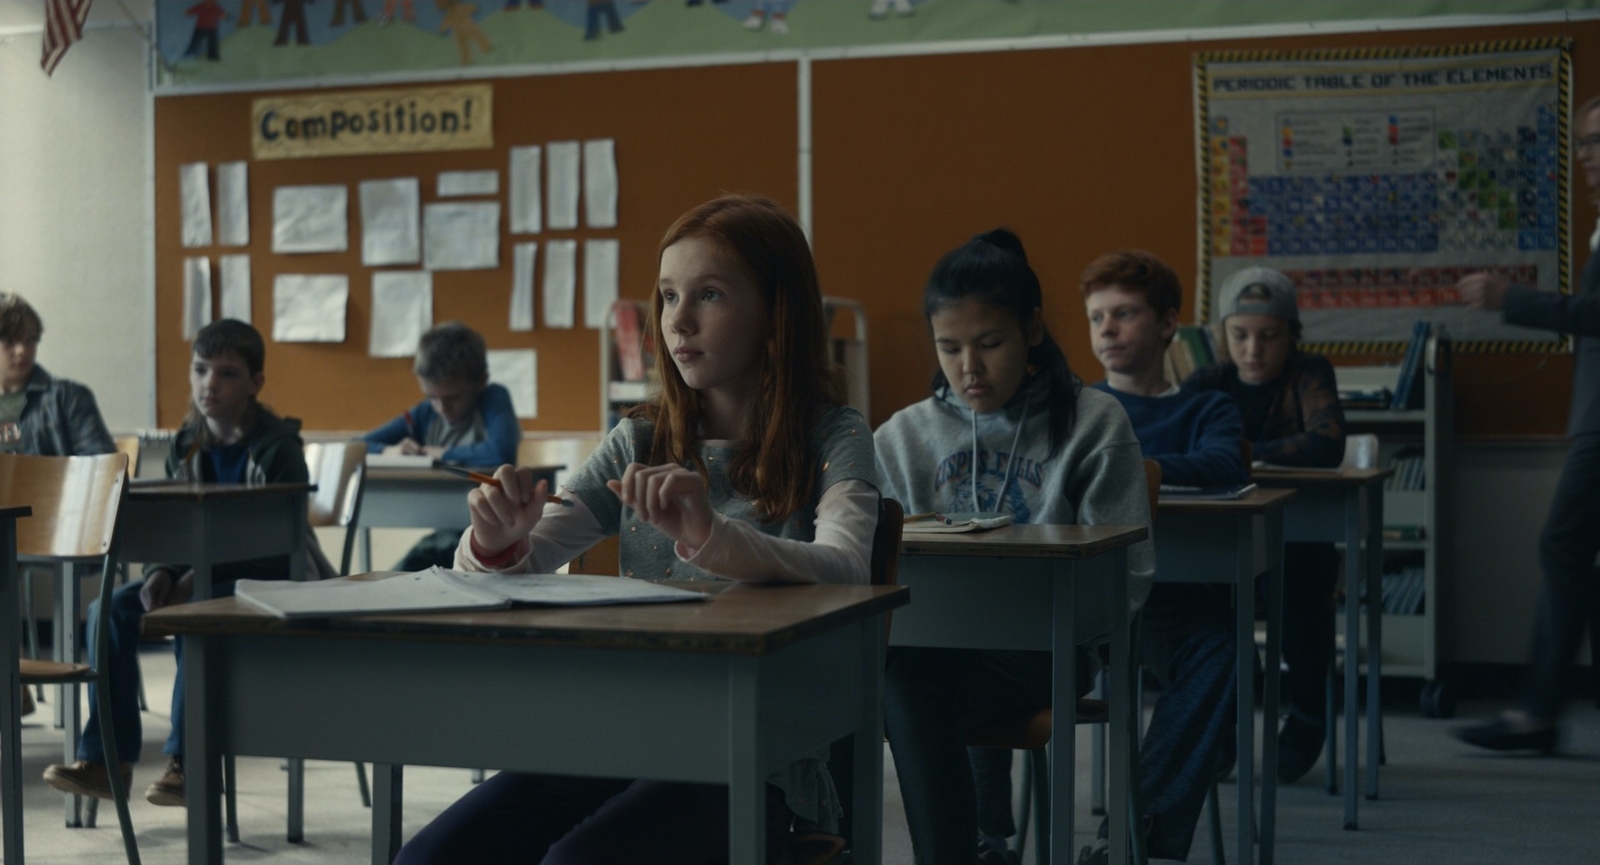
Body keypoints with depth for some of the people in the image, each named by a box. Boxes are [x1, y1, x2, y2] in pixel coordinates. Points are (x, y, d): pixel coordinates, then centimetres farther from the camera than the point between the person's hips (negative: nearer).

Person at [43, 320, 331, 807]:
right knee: (111, 609, -16)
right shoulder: (186, 447, 6)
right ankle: (106, 759, -15)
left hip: (271, 582, -6)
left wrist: (201, 578, -28)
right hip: (201, 576, 6)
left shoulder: (277, 448, -12)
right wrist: (161, 574, -15)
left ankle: (188, 761, -23)